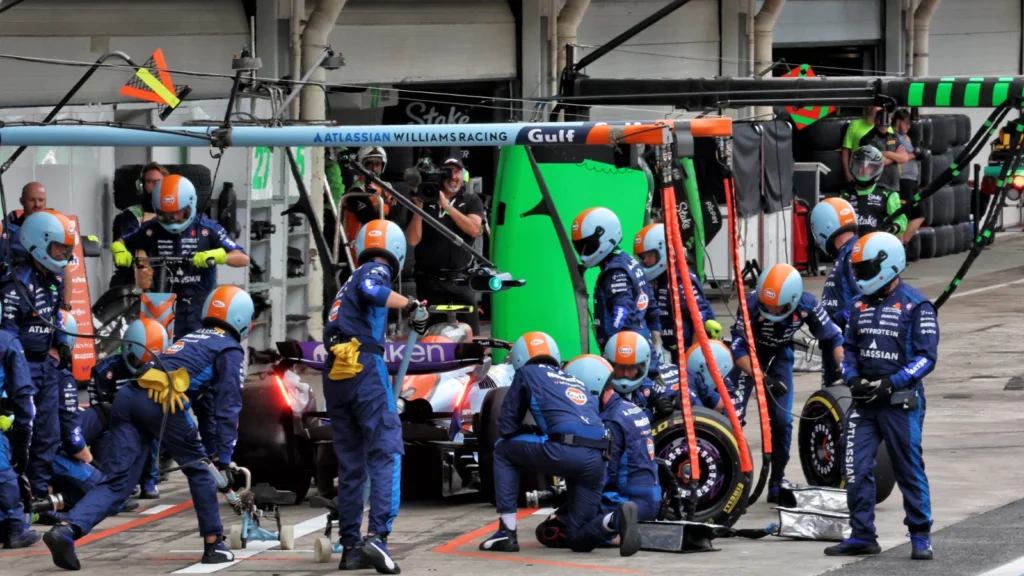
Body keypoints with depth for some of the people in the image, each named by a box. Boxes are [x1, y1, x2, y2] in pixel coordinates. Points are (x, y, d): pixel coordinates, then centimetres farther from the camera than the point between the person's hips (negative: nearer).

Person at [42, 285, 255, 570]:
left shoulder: (193, 339, 37)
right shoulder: (231, 351, 13)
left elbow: (205, 401, 44)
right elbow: (228, 408, 4)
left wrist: (213, 448, 48)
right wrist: (223, 460, 4)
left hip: (128, 396, 6)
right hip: (163, 400, -6)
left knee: (117, 483, 2)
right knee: (200, 470, 15)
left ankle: (67, 529, -18)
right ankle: (214, 545, 18)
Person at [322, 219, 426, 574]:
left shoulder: (349, 282, 26)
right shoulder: (375, 271, 3)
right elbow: (369, 291, -21)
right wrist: (409, 304, -15)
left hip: (334, 377, 8)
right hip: (365, 368, -8)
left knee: (350, 464, 11)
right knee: (386, 455, -11)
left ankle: (350, 547, 9)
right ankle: (376, 536, -25)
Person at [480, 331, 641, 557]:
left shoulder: (526, 373, 19)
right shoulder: (576, 381, 34)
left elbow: (507, 427, 17)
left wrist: (536, 433, 36)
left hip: (565, 452, -5)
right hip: (597, 459, 5)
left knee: (503, 449, 24)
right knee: (578, 539, 15)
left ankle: (507, 532, 14)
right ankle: (616, 519, -17)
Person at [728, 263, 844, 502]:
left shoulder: (806, 306, -26)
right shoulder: (751, 304, -34)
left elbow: (833, 338, -12)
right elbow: (738, 349, -29)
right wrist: (763, 379, -37)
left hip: (779, 356, 2)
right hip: (748, 356, -2)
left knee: (782, 420, -3)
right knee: (733, 413, -16)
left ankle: (777, 483, 10)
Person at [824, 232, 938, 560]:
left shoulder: (916, 306, -7)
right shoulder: (861, 305, 12)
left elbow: (926, 357, -11)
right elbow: (849, 348, 17)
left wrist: (891, 383, -20)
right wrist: (852, 378, -3)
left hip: (901, 401, -6)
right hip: (864, 401, 6)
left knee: (909, 471, 1)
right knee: (856, 470, 1)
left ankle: (921, 538, 10)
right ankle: (862, 536, 9)